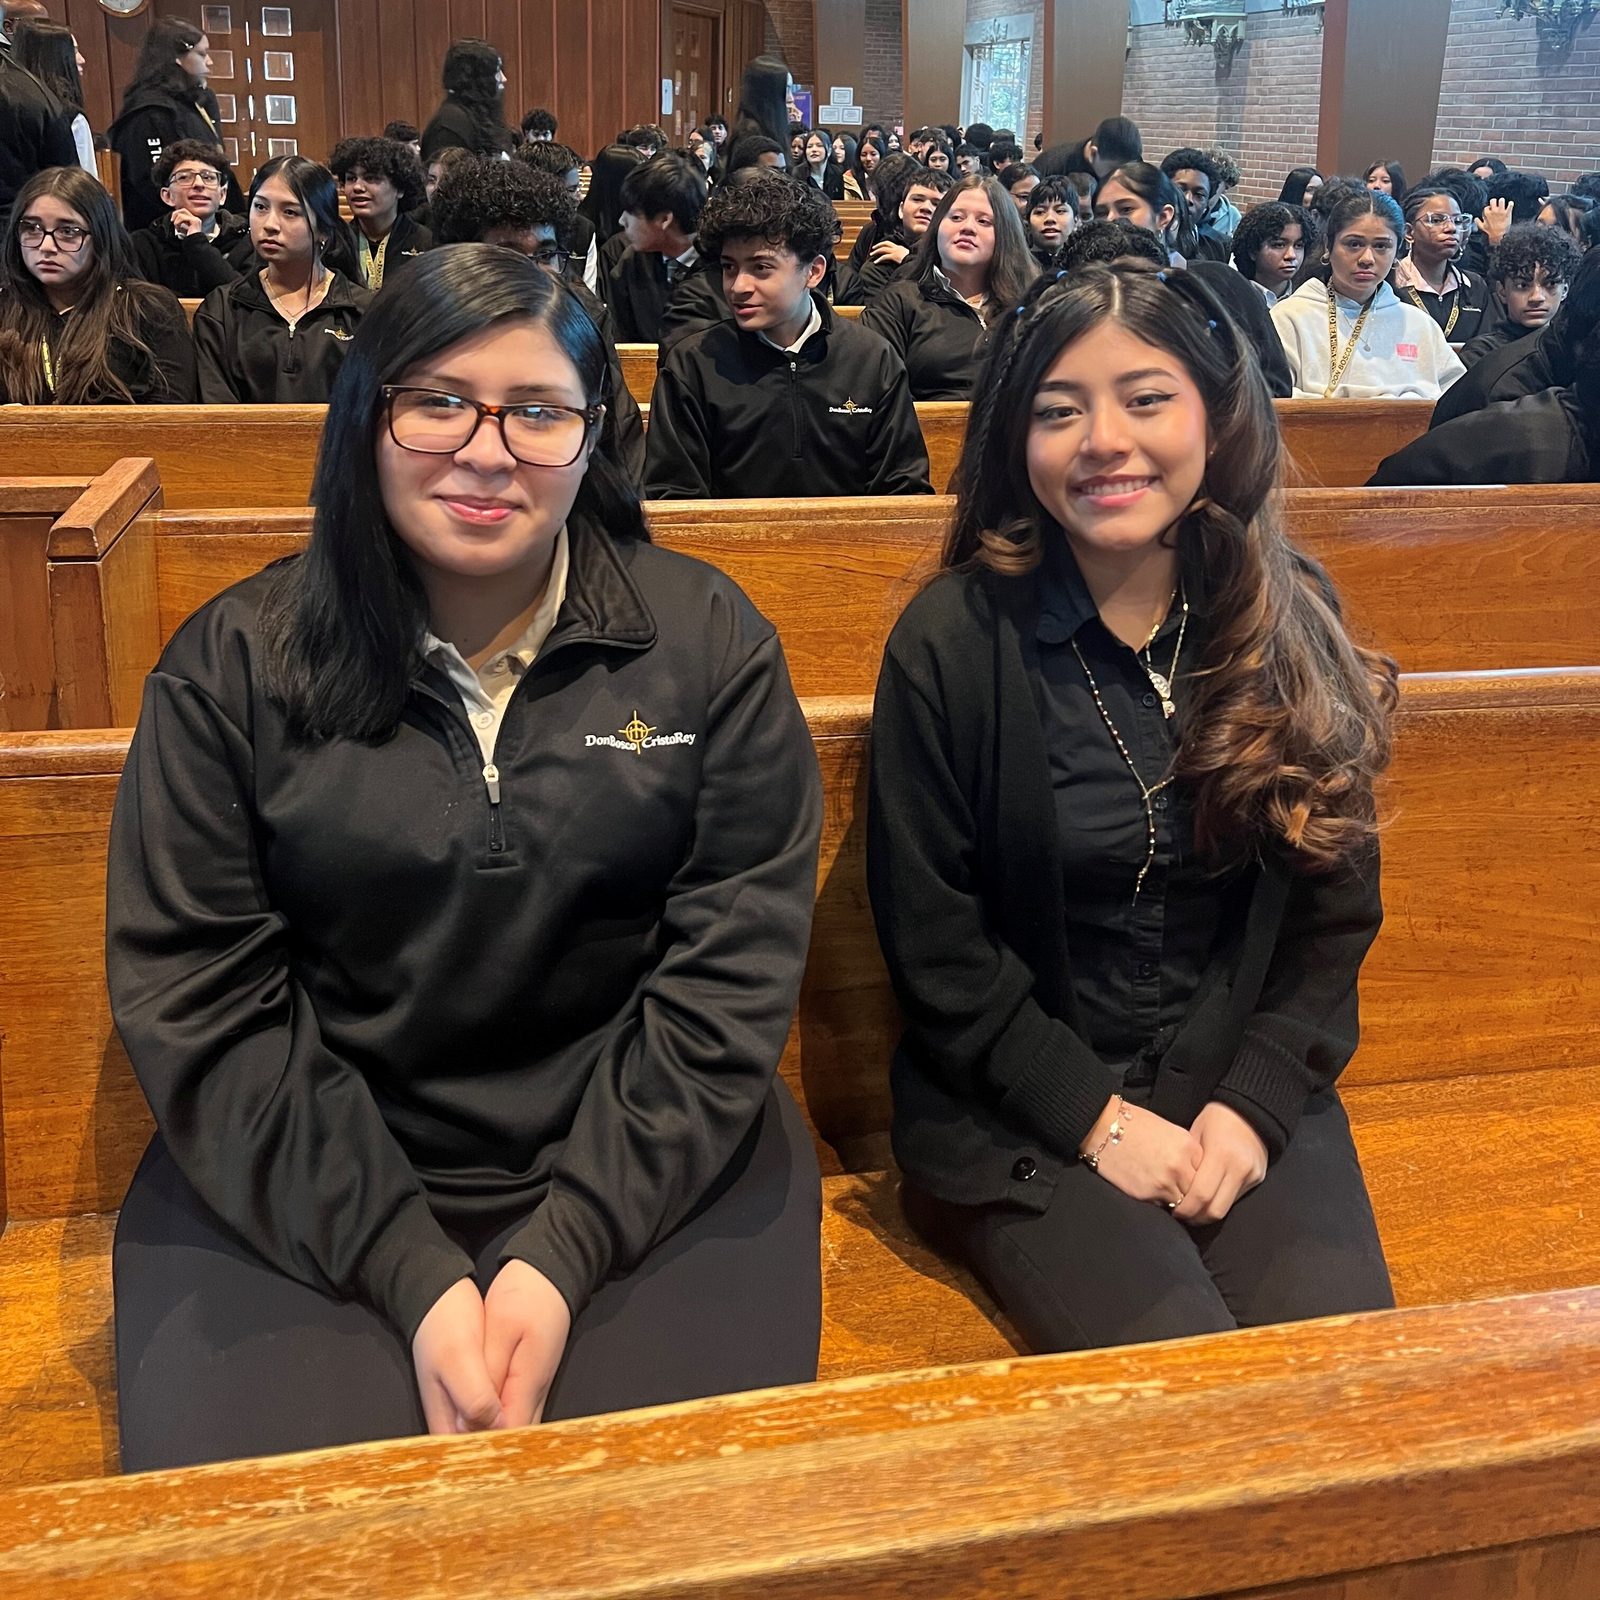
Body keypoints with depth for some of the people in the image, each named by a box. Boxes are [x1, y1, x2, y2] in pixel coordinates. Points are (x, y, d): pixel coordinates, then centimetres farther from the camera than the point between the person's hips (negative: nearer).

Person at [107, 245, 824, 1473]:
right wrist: (412, 1274, -14)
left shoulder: (710, 644, 0)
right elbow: (196, 995, -5)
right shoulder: (232, 666, 0)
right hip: (299, 1192, 1)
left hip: (650, 1171, 1)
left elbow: (735, 966, -4)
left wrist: (564, 1254, -13)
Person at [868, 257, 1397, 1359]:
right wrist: (1097, 1114, -11)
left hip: (1250, 1090, 3)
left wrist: (1256, 1102, -6)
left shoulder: (1291, 621, 2)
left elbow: (1336, 908, 6)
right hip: (1022, 1114, -2)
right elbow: (932, 940, -6)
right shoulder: (952, 641, -8)